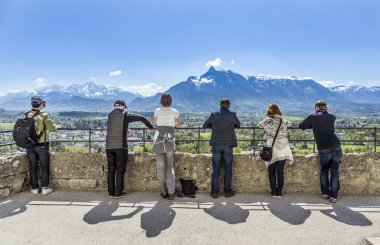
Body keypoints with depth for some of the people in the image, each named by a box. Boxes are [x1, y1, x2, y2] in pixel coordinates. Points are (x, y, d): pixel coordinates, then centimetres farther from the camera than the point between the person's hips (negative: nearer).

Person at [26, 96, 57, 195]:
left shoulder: (26, 116, 1)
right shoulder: (43, 116, -14)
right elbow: (53, 128, -19)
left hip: (29, 146, 5)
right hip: (41, 145, -4)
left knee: (33, 167, 13)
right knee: (45, 167, 8)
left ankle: (34, 188, 20)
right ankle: (44, 188, 11)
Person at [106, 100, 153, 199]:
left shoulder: (110, 115, 15)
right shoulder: (126, 115, 1)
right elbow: (142, 118, 8)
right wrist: (152, 127, 23)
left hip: (109, 146, 5)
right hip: (121, 146, -5)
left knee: (111, 170, 10)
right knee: (120, 170, 3)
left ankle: (111, 192, 16)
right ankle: (118, 193, 6)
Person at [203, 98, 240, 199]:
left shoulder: (214, 115, 1)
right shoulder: (232, 115, -2)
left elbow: (205, 125, 11)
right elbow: (238, 125, 14)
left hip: (216, 145, 1)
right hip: (228, 145, -1)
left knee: (215, 170, 7)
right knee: (228, 170, 9)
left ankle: (214, 192, 12)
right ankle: (227, 191, 17)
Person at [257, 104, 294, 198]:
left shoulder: (267, 121, -6)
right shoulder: (284, 121, 4)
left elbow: (259, 125, 7)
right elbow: (290, 124, 24)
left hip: (272, 149, -2)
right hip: (283, 150, 2)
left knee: (271, 172, 10)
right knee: (280, 172, 8)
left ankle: (274, 192, 13)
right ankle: (279, 192, 13)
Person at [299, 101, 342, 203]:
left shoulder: (313, 117, 3)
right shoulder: (331, 117, 11)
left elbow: (301, 126, 6)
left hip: (323, 150, -1)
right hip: (336, 148, 2)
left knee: (324, 171, 21)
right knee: (334, 172, 13)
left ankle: (325, 193, 23)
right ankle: (333, 196, 12)